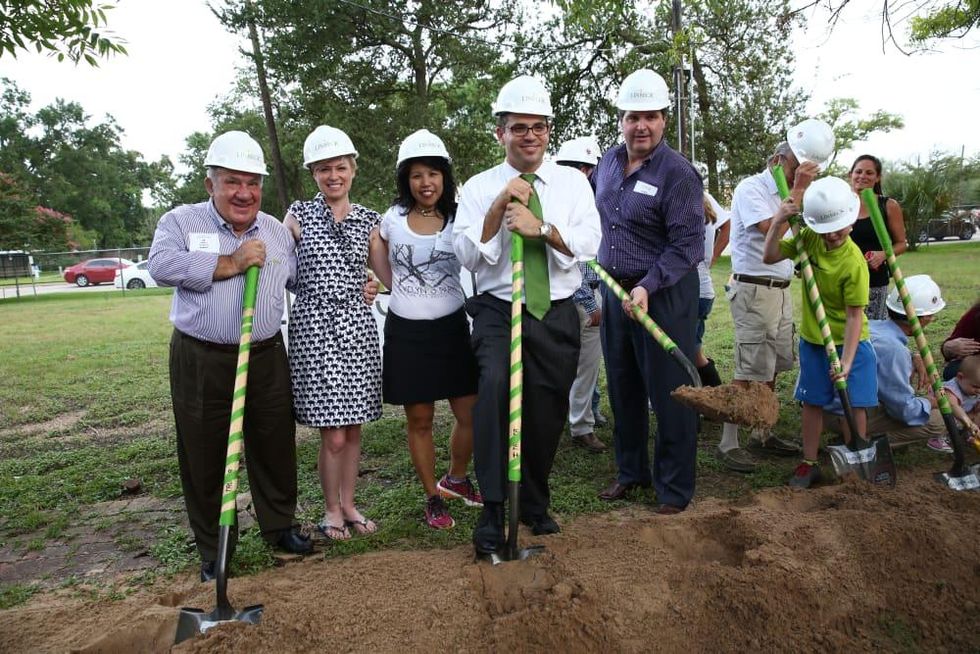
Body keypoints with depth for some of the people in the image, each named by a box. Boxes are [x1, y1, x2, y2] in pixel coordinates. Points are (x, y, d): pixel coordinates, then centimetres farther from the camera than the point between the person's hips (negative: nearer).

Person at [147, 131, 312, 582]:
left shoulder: (276, 230, 10)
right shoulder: (181, 221, 0)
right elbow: (161, 265, -19)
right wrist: (231, 264, -17)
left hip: (266, 358, 3)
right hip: (200, 362, -2)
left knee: (275, 447, 11)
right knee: (204, 457, 7)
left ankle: (280, 526, 32)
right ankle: (213, 550, 24)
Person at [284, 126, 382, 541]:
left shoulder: (368, 220, 9)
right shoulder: (298, 216, 2)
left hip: (358, 327, 3)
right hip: (314, 327, -3)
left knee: (353, 428, 10)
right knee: (333, 434, -3)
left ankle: (348, 505, 27)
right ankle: (331, 511, 18)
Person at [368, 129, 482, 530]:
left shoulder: (458, 219, -1)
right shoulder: (392, 219, 1)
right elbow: (376, 257, 16)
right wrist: (399, 290, 6)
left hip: (451, 328, 0)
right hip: (406, 331, 0)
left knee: (472, 414, 1)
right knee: (419, 420, 7)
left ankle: (456, 479, 29)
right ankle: (433, 497, 24)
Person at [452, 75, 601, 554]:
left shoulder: (572, 182, 7)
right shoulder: (479, 188, 4)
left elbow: (588, 244, -7)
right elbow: (466, 255, -7)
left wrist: (542, 228, -21)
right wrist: (498, 208, -16)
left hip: (557, 316, 2)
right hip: (498, 310, -2)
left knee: (547, 415, 10)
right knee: (494, 382, -31)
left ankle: (535, 505, 36)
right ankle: (492, 510, -20)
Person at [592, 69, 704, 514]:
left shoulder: (678, 173, -14)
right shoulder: (608, 161, 7)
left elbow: (687, 246, -19)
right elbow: (591, 207, 27)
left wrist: (647, 286, -27)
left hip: (665, 294, -7)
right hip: (614, 289, 7)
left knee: (669, 393, 2)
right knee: (623, 388, 16)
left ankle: (674, 487, 16)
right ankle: (630, 470, 33)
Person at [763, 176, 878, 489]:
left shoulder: (854, 262, -23)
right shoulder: (808, 239, -8)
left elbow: (854, 315, -22)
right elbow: (770, 257, -9)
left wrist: (846, 361, -26)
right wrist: (778, 223, -23)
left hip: (848, 341, -4)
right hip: (812, 338, 4)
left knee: (854, 403, 1)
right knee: (813, 401, 11)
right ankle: (809, 463, 21)